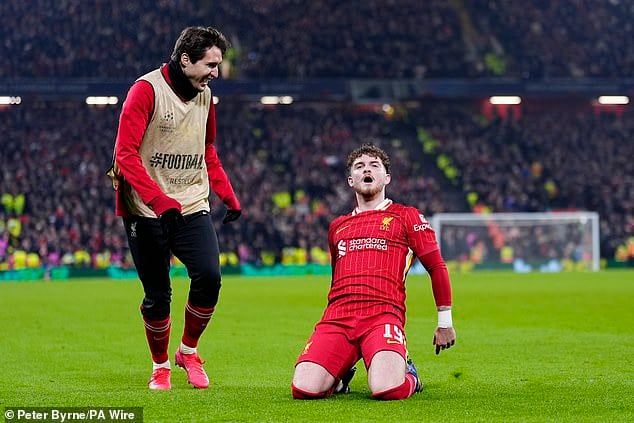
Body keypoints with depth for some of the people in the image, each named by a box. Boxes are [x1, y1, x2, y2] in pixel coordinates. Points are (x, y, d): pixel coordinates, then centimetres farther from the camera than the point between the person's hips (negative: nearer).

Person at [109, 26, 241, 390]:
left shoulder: (205, 96, 11)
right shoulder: (147, 89, -10)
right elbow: (126, 154, -16)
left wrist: (229, 196, 12)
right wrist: (160, 200, -26)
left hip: (193, 207, 5)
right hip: (147, 212, -5)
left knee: (209, 276, -15)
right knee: (157, 295, -1)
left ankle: (189, 350, 8)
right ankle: (160, 366, 23)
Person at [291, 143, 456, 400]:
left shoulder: (406, 216, 14)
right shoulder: (337, 226, 27)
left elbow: (437, 267, 14)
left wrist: (444, 323, 10)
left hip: (383, 316, -3)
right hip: (337, 318, 4)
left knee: (387, 390, -32)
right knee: (303, 389, -22)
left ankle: (407, 375, 7)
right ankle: (342, 373, 14)